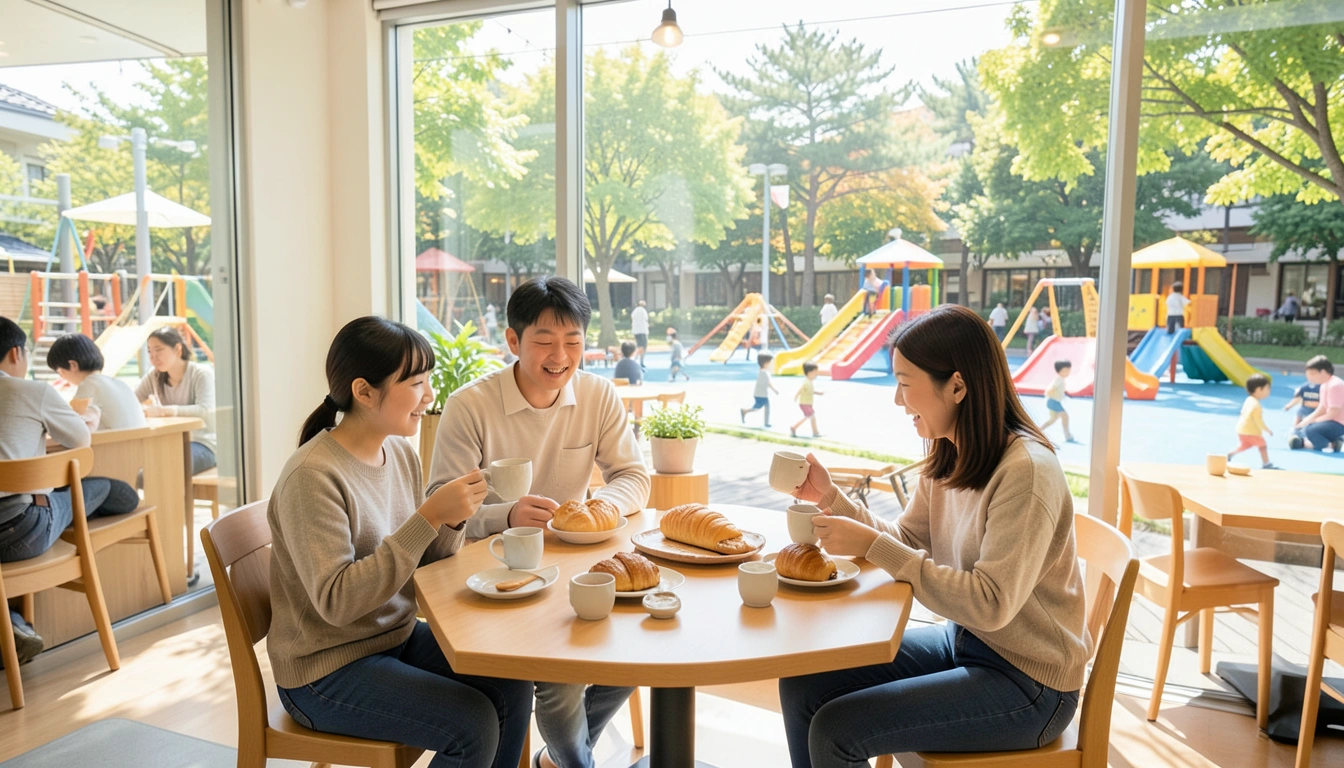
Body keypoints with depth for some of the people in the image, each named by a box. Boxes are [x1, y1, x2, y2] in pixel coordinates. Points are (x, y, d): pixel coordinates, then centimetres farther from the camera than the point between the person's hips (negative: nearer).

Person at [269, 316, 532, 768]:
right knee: (474, 725, -17)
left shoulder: (401, 452, -2)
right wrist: (428, 517, -33)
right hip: (325, 671, -6)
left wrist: (452, 522, -17)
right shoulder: (313, 475, -23)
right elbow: (336, 601, -28)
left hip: (398, 637, 7)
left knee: (512, 688, -6)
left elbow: (422, 562, 4)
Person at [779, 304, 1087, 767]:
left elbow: (990, 605, -27)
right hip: (962, 642, 8)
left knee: (835, 731, -17)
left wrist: (872, 546, -28)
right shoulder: (948, 458, 0)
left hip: (1026, 680, -7)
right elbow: (905, 541, 7)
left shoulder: (1026, 470, -24)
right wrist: (830, 498, -6)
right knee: (802, 685, -2)